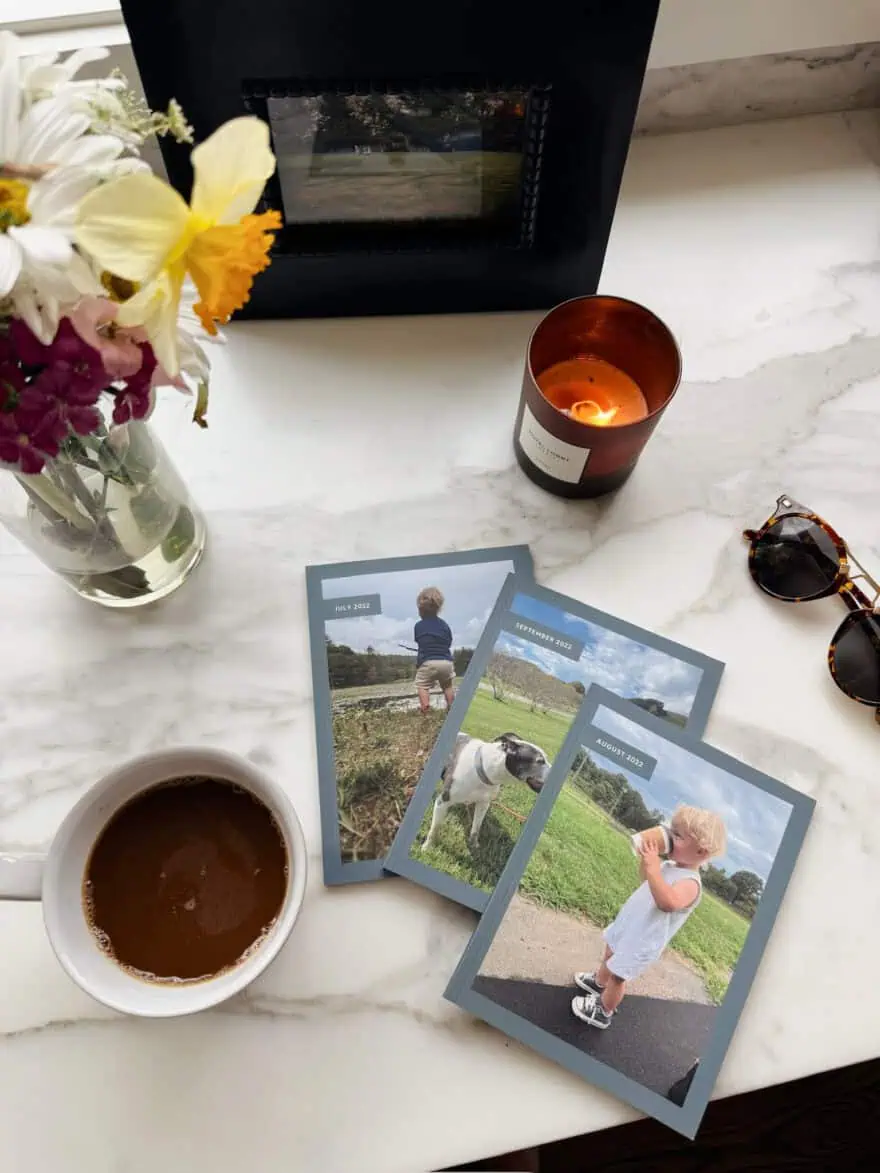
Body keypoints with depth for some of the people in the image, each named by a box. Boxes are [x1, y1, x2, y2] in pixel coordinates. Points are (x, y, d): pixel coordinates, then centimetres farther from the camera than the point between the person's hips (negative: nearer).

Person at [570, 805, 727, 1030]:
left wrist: (653, 868, -51)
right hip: (627, 926, 9)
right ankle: (599, 983, 58)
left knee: (618, 976, 10)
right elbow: (645, 878, 15)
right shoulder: (669, 866, -3)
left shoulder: (690, 883, -30)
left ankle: (603, 1012, 34)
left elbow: (668, 902, -50)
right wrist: (646, 858, -5)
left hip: (641, 942, -8)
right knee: (610, 956, 31)